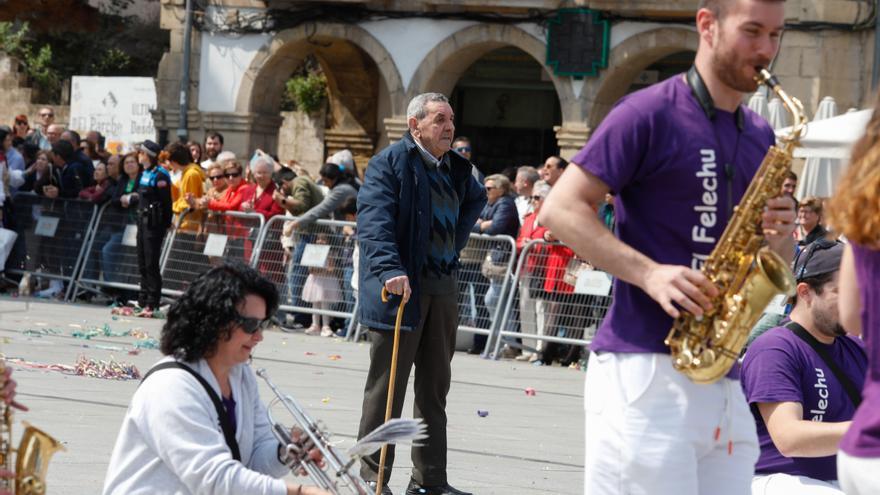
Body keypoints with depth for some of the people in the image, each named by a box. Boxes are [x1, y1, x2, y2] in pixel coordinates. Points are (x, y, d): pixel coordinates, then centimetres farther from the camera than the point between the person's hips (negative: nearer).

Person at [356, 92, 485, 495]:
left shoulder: (456, 169, 14)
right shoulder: (390, 162, -7)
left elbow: (476, 199, 36)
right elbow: (374, 220, -19)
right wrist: (390, 270, -33)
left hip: (443, 288, 7)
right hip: (401, 287, -7)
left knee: (435, 387, 11)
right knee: (387, 387, -2)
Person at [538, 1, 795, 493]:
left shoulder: (763, 138, 17)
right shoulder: (649, 115, -4)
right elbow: (560, 210, -8)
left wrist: (779, 237, -1)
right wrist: (650, 273, -19)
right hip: (644, 368, -7)